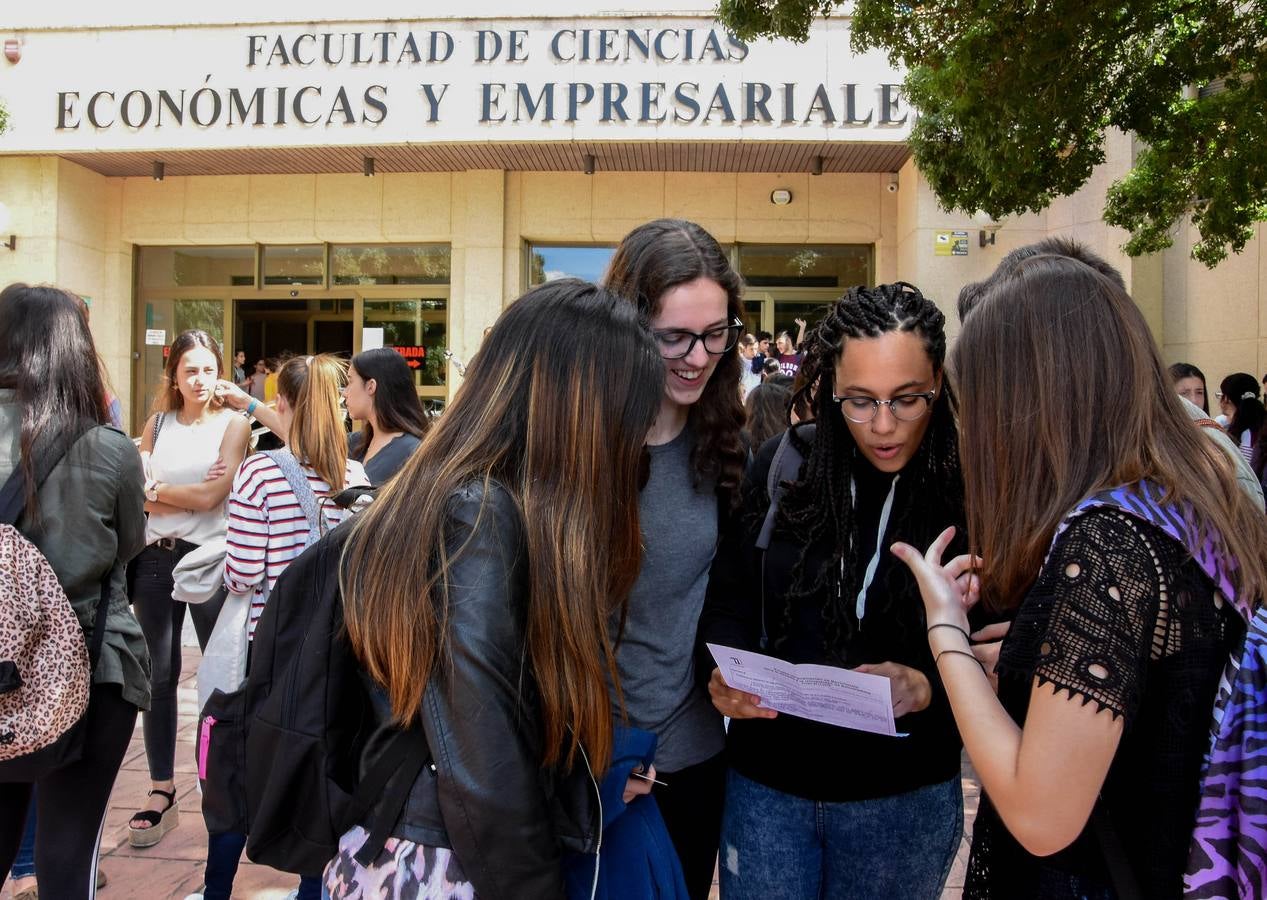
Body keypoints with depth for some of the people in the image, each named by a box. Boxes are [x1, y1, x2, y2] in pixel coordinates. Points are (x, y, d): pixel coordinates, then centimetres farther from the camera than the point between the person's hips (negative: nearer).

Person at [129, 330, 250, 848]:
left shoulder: (232, 424, -1)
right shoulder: (156, 424, 9)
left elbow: (211, 496, -12)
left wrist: (157, 489, -3)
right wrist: (192, 493, -13)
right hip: (156, 558, 3)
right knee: (158, 677, 8)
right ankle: (162, 794, 19)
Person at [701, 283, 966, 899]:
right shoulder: (783, 467, -6)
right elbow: (728, 602, 0)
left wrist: (926, 689, -26)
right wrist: (724, 674, -18)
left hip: (903, 799, -1)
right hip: (766, 781, 1)